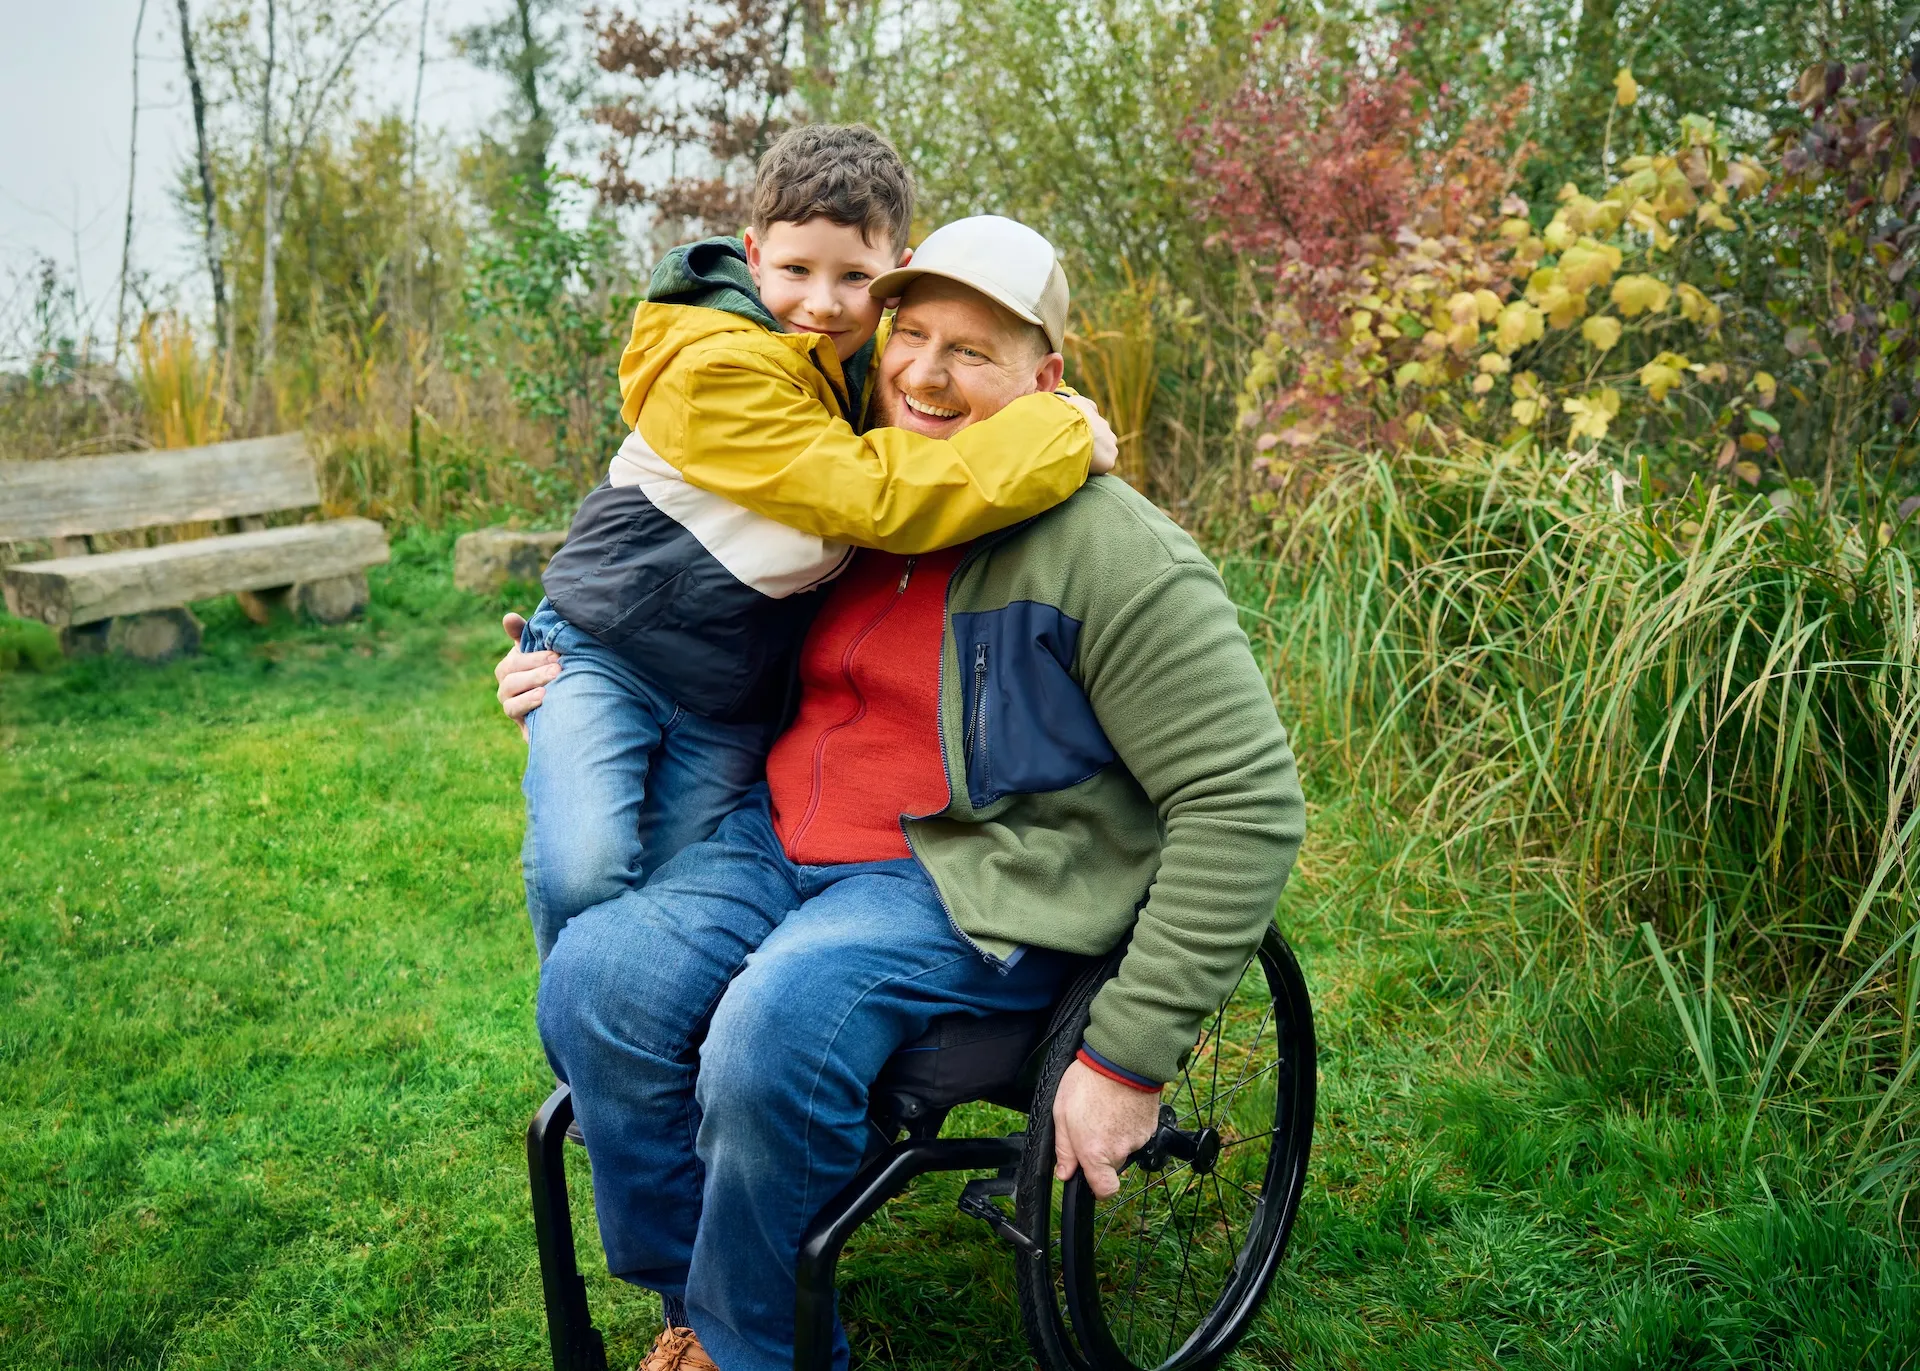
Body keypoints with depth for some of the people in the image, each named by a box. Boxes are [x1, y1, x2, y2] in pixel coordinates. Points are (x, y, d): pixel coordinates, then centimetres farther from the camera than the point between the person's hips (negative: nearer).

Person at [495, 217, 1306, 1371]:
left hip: (972, 879, -6)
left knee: (774, 1033, -32)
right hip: (784, 841, 7)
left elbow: (1246, 802, -16)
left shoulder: (1116, 558, -14)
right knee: (594, 978, -18)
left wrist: (1129, 1057, -18)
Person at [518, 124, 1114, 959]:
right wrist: (1060, 436, -27)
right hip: (603, 655, -6)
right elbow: (875, 498, -33)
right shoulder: (717, 371, -25)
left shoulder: (873, 363, 0)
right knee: (584, 872, -20)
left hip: (731, 705, 6)